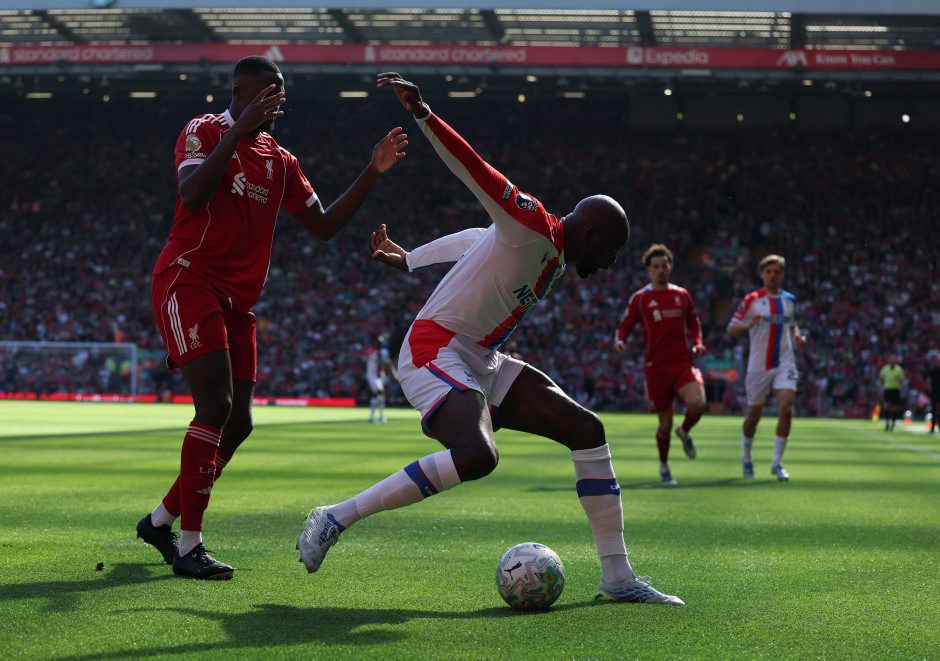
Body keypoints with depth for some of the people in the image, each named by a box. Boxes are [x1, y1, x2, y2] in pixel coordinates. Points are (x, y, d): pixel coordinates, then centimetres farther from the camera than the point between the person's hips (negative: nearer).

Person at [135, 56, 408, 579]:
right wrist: (240, 129, -22)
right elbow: (192, 196, -21)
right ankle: (188, 546, -14)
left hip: (238, 300, 8)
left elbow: (325, 225, 18)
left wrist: (374, 173, 10)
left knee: (238, 423, 4)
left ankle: (160, 521, 20)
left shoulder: (281, 162, 18)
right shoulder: (205, 131, -3)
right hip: (189, 281, -8)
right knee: (216, 407, -18)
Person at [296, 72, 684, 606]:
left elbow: (476, 239, 29)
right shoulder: (534, 226, -12)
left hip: (483, 363, 10)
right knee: (478, 455, -34)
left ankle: (618, 578, 6)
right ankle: (336, 518, -19)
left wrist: (412, 258, 40)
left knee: (586, 429, 3)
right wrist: (423, 115, -38)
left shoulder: (553, 256, 16)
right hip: (436, 349, -10)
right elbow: (479, 172, -25)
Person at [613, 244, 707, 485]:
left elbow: (693, 322, 24)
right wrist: (619, 342, -17)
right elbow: (624, 327, 5)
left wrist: (697, 343, 6)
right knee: (665, 423, 2)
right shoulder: (640, 298, 2)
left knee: (697, 403, -25)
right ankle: (664, 465, 28)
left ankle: (684, 432, 9)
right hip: (656, 367, -2)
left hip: (683, 363, 2)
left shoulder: (682, 295, 11)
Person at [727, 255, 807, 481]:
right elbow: (731, 329, -5)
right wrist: (748, 324, -26)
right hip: (759, 365, -2)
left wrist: (798, 337, 2)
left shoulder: (789, 300, 9)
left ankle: (777, 463, -7)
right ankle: (746, 458, 31)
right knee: (753, 414, 7)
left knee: (786, 409, -16)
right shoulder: (751, 300, -4)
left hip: (785, 363, 2)